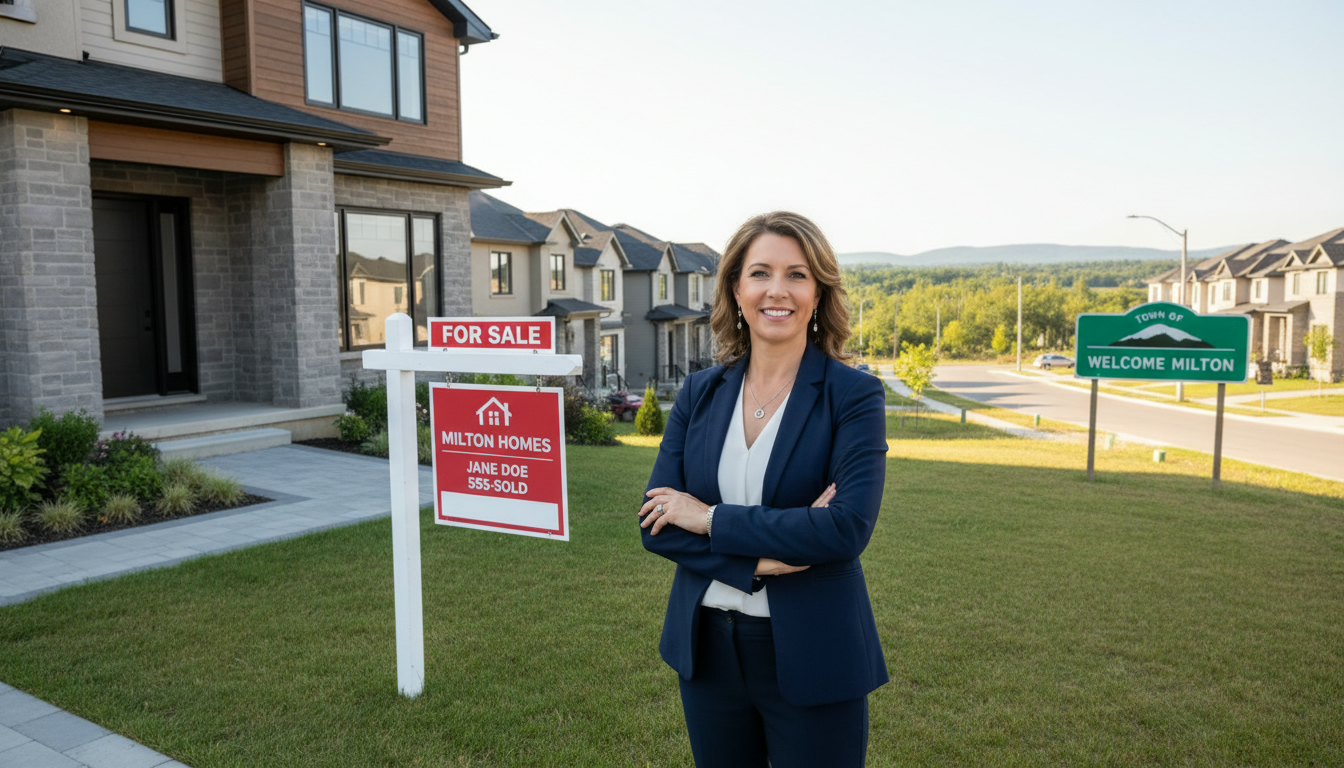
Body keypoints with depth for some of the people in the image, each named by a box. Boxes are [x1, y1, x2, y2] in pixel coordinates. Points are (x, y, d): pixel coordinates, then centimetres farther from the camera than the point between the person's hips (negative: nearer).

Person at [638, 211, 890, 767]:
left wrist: (710, 518, -17)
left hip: (811, 656, -3)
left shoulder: (854, 396, -10)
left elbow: (848, 529, -22)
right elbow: (657, 525, -4)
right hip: (708, 648, 4)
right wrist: (761, 559, -19)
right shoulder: (700, 393, 1)